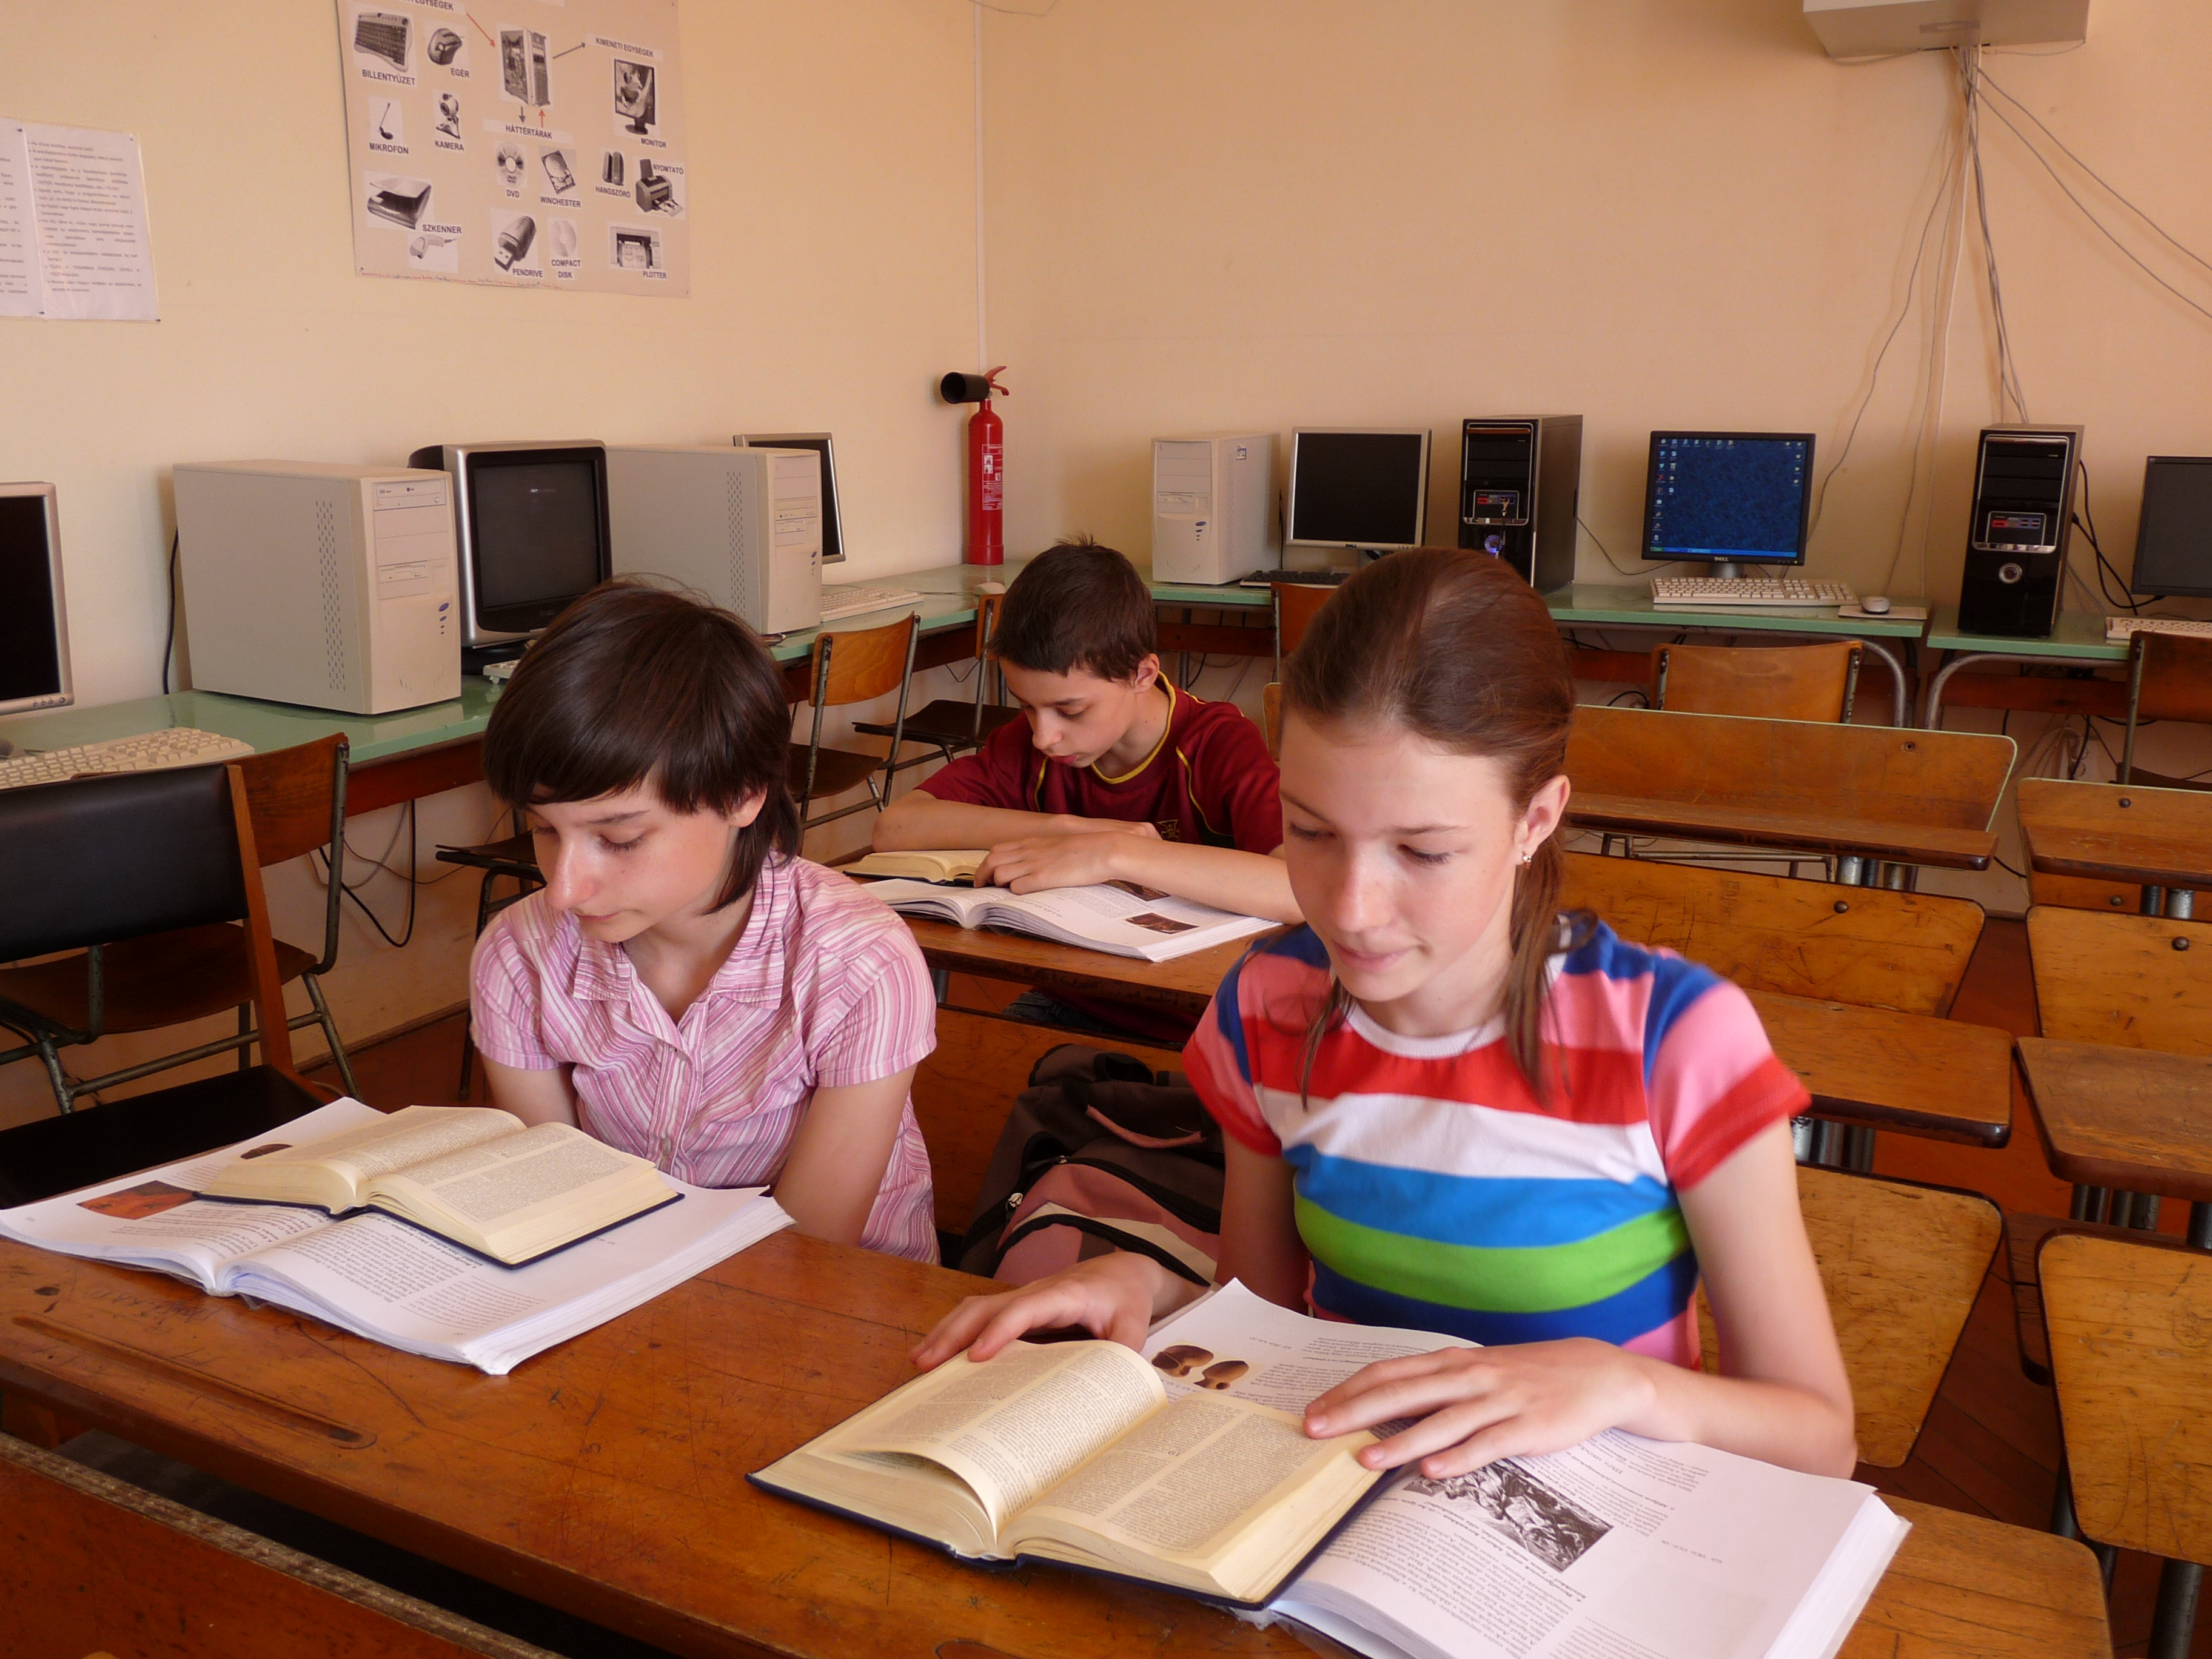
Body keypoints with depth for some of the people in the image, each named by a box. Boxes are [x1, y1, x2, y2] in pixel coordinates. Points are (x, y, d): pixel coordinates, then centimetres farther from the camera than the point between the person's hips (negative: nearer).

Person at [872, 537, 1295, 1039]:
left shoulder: (1221, 746, -14)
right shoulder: (1031, 741, 1)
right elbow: (894, 828, -9)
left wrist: (1114, 854, -36)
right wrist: (1076, 830, -17)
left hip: (1190, 1028, -3)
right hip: (1069, 1008, 3)